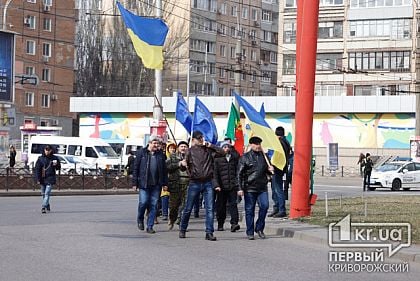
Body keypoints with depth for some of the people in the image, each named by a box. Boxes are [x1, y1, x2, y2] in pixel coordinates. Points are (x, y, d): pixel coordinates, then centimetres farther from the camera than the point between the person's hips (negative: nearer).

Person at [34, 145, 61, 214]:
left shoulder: (54, 158, 3)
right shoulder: (40, 158, 2)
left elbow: (58, 168, 12)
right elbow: (37, 169, 1)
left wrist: (56, 165, -12)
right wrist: (38, 179, -6)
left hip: (50, 179, -2)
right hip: (42, 179, 2)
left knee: (47, 193, -13)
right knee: (43, 194, 10)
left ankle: (43, 207, -18)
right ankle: (47, 206, 27)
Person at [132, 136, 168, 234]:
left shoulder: (160, 154, 11)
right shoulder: (141, 152, 2)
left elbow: (164, 170, 15)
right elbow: (136, 168, 1)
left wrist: (165, 184, 9)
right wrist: (135, 183, -3)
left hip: (156, 184, 3)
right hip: (144, 184, -3)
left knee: (153, 205, 1)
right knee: (143, 202, -10)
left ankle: (150, 226, 7)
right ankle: (140, 219, 19)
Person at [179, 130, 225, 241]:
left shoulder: (208, 150, 6)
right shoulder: (190, 151, 4)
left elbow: (222, 152, -4)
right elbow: (185, 162, 5)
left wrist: (209, 145, -8)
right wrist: (183, 163, -19)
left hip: (208, 183, 1)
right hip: (194, 183, -1)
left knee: (210, 208, -4)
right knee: (188, 208, 6)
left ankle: (209, 233, -2)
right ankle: (182, 230, 23)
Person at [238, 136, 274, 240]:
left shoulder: (263, 156, 12)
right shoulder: (245, 157, 0)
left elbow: (267, 171, 26)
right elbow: (239, 174, -3)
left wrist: (270, 170, 1)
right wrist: (240, 188, -9)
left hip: (262, 188, 3)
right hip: (249, 188, -3)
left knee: (264, 206, -9)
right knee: (249, 210, 2)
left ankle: (259, 228, 8)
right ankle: (250, 232, 10)